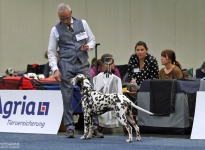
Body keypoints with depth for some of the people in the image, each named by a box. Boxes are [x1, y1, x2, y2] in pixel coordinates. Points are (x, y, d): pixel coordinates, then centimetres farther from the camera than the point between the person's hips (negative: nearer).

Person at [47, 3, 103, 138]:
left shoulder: (82, 24, 5)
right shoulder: (56, 30, 2)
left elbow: (92, 40, 14)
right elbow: (51, 52, 3)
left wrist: (88, 46, -9)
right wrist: (55, 69, -8)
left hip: (83, 64, 1)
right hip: (66, 66, -1)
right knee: (67, 98, 0)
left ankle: (94, 127, -2)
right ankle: (70, 128, 6)